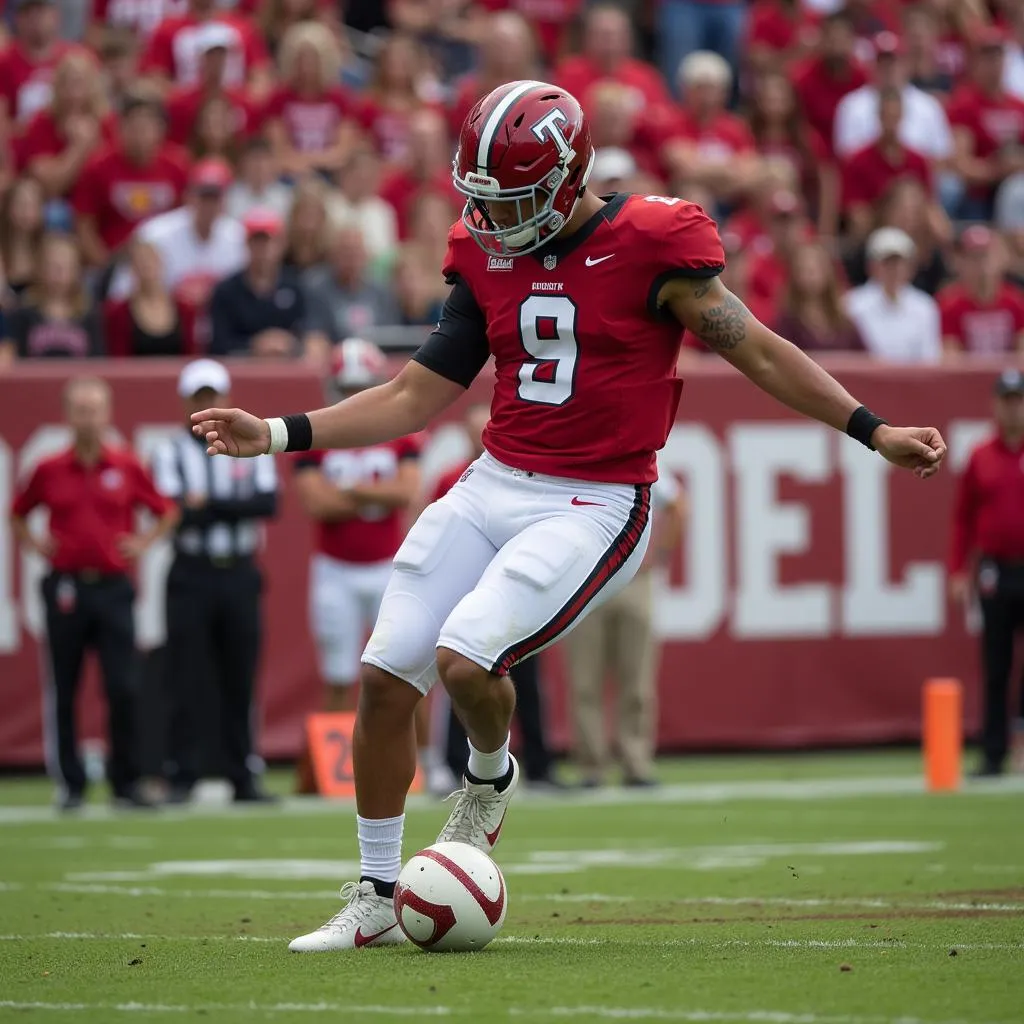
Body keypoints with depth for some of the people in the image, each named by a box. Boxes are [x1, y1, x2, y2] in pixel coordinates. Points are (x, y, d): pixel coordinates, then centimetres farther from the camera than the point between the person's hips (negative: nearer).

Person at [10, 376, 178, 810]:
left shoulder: (127, 467, 4)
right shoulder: (48, 470, 4)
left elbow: (166, 512, 15)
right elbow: (17, 514, 18)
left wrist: (143, 542, 2)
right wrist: (34, 544, 3)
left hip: (113, 588, 0)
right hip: (65, 589, 0)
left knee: (123, 690, -6)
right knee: (63, 693, 2)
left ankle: (126, 783, 2)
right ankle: (71, 785, 10)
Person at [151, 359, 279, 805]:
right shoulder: (170, 453, 4)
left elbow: (269, 502, -6)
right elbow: (175, 511, -9)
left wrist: (208, 505, -11)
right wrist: (235, 509, -11)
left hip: (240, 574, 2)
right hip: (192, 575, -2)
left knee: (241, 682, 4)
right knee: (187, 683, -5)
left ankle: (244, 778, 8)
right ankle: (181, 777, -2)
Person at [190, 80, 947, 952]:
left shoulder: (649, 243, -10)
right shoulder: (487, 258, 7)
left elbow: (755, 349, -6)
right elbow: (417, 397, 12)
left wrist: (871, 431, -11)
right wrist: (278, 435, 7)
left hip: (593, 506, -6)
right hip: (493, 486, 6)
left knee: (466, 658, -23)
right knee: (385, 674, -1)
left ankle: (492, 777, 14)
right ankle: (377, 900, 15)